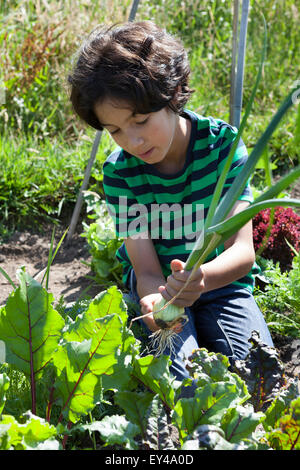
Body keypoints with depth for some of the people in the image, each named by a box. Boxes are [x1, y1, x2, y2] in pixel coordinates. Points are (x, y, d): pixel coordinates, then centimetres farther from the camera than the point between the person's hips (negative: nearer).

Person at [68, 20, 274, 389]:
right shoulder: (119, 172, -16)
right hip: (158, 285, -1)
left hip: (219, 280, 1)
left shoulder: (222, 142, -17)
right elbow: (147, 271, -18)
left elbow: (243, 251, -23)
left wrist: (202, 276, -47)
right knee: (180, 377, -28)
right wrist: (158, 304, -44)